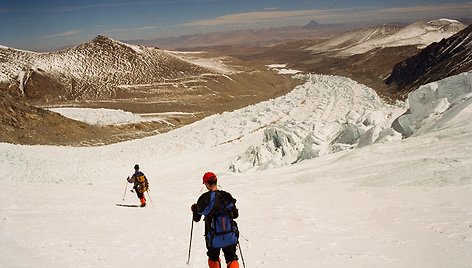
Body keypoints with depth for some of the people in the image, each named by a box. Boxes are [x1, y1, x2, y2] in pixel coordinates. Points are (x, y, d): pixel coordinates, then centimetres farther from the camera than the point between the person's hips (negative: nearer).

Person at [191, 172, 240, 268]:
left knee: (213, 259, 24)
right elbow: (235, 215, 3)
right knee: (231, 259, 15)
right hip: (230, 235, 1)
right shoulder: (227, 196, -6)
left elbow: (196, 219, -1)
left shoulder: (204, 199, -13)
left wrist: (194, 209, 19)